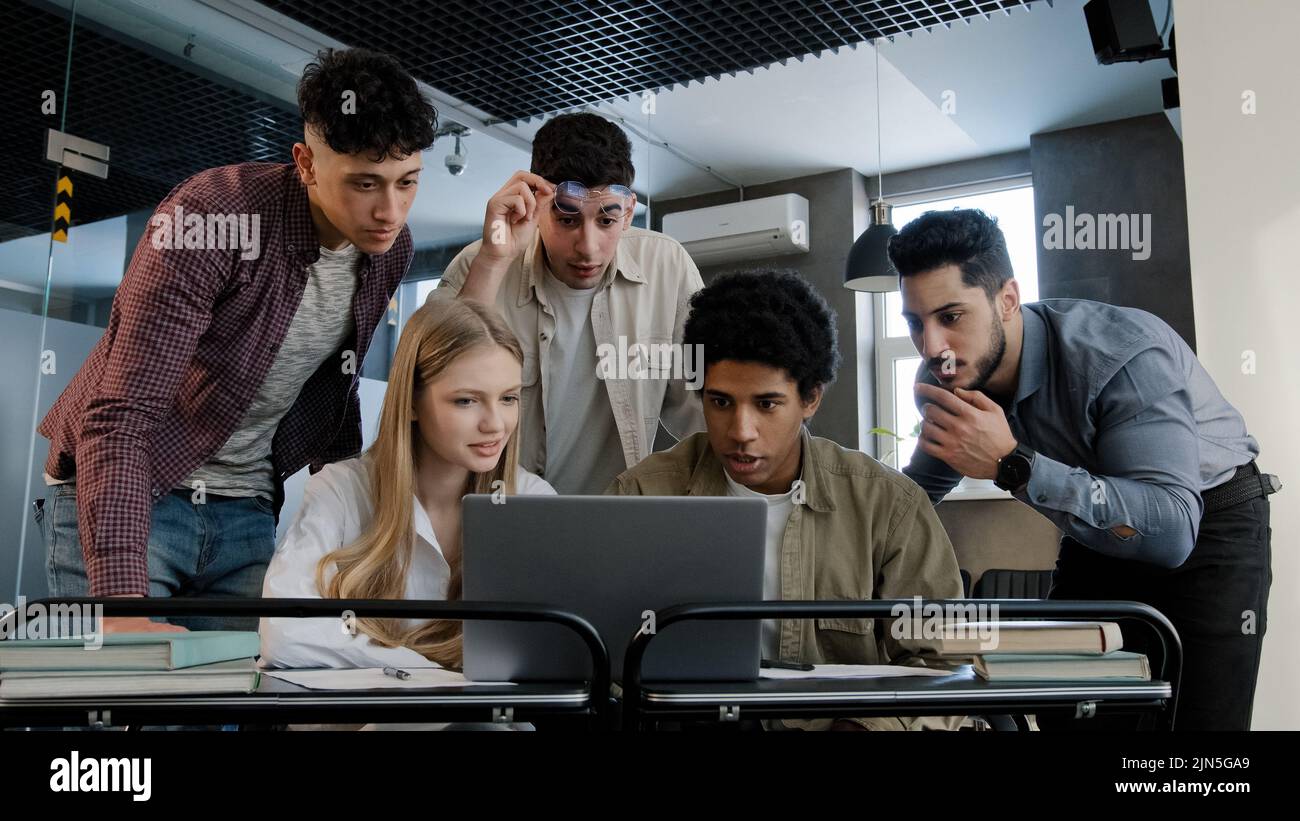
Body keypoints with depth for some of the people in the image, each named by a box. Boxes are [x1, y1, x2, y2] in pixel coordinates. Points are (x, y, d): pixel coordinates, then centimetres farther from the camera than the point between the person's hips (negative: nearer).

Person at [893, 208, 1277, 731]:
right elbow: (923, 485, 7)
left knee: (1195, 718, -13)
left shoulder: (1123, 354, -34)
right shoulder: (946, 384, -13)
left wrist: (1012, 464, -48)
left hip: (1209, 522, -5)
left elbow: (1170, 531, -43)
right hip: (1098, 523, 6)